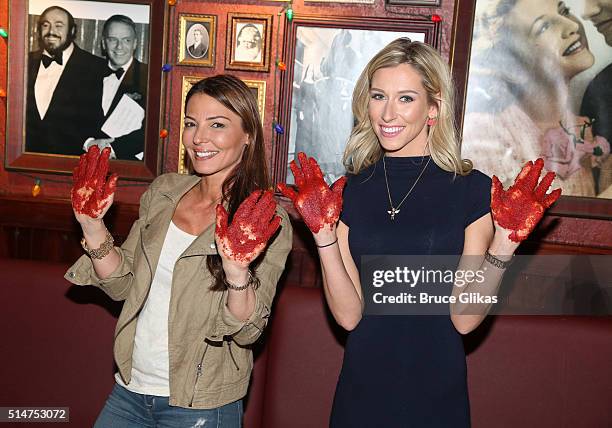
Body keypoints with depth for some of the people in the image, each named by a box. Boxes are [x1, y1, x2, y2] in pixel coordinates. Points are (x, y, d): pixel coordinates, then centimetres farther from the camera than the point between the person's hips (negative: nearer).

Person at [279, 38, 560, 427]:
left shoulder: (473, 189, -10)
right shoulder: (351, 189, -3)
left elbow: (464, 318, -12)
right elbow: (349, 315, -7)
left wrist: (503, 245, -23)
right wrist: (324, 233, -17)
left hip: (436, 396, -2)